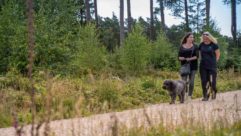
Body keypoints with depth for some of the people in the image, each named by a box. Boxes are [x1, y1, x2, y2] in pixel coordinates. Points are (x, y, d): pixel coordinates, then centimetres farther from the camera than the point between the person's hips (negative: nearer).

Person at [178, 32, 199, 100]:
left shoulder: (195, 46, 5)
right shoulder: (182, 47, 7)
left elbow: (197, 56, -4)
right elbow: (179, 57, 4)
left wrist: (190, 59, -16)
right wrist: (183, 58, -16)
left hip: (193, 66, 0)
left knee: (191, 82, -2)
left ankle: (189, 96, 7)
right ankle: (185, 94, 1)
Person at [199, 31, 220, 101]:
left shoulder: (214, 44, -4)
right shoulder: (201, 45, 6)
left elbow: (218, 54, 3)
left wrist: (214, 61, 2)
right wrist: (203, 60, 10)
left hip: (212, 66, -3)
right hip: (203, 66, 3)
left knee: (212, 81, -5)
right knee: (204, 81, -1)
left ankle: (214, 91, 24)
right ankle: (205, 96, 7)